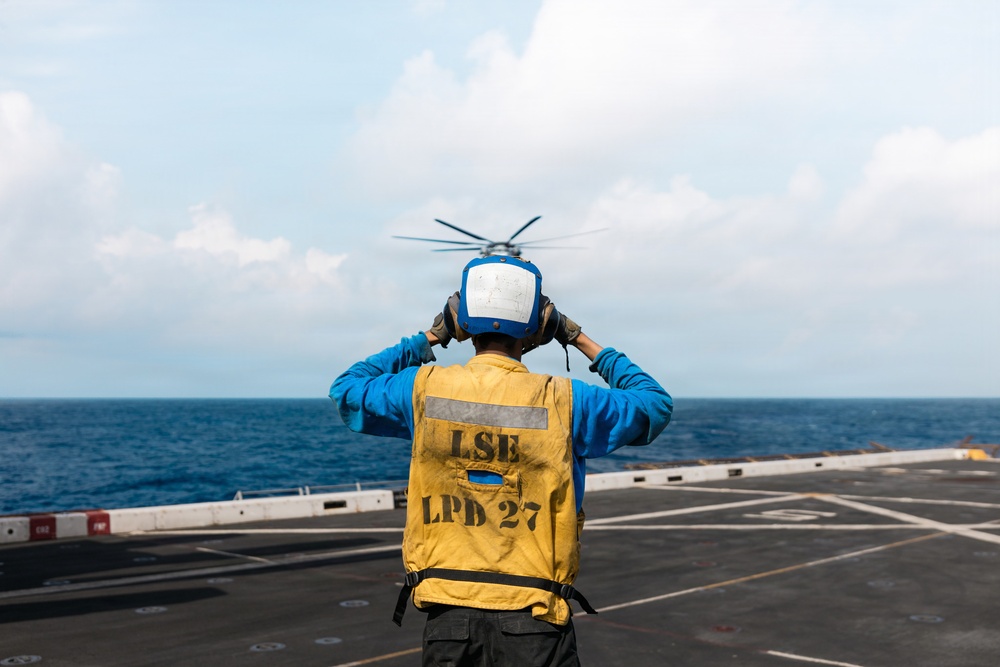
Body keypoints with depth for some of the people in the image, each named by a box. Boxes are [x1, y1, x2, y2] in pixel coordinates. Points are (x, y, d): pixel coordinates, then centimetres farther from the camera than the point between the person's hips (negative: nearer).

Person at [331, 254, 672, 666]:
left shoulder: (424, 390, -4)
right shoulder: (563, 402, -7)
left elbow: (347, 389, 17)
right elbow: (655, 404, 9)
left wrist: (428, 339, 18)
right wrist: (584, 342, 14)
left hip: (448, 616, 2)